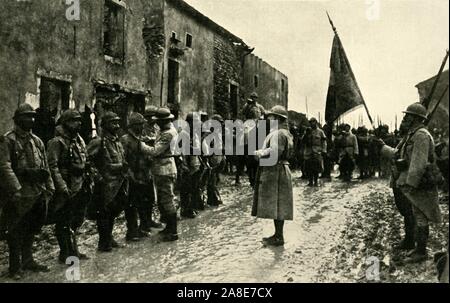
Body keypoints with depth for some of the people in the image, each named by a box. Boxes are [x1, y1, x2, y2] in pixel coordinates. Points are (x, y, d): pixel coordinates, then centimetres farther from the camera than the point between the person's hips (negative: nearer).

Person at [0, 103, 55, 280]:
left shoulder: (37, 141, 14)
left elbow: (45, 167, 16)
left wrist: (49, 187, 10)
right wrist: (16, 190, -24)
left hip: (38, 193, 6)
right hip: (19, 195, -6)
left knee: (31, 230, 16)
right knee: (16, 232, 3)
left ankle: (27, 261, 30)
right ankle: (15, 267, 15)